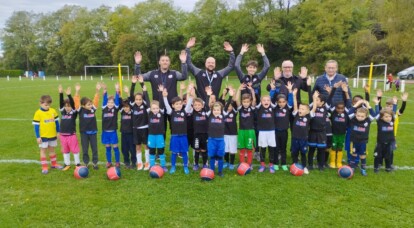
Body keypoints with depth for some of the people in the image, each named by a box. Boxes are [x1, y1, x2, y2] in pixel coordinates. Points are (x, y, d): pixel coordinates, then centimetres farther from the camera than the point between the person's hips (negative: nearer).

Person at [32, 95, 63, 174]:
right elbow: (36, 125, -9)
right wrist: (38, 137, -10)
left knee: (52, 149, 17)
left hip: (53, 135, 4)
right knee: (43, 150, 8)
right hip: (43, 136, -3)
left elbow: (56, 122, 8)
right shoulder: (38, 113, -12)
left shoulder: (53, 111, -2)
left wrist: (58, 132, 10)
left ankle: (54, 164, 31)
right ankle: (44, 167, 14)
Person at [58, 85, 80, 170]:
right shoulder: (63, 112, 4)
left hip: (72, 135, -4)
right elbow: (60, 103, -7)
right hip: (63, 135, 5)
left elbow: (73, 103, -21)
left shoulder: (74, 113, -6)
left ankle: (78, 163, 20)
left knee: (75, 150, 6)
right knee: (65, 150, 15)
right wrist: (61, 93, -20)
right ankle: (67, 164, 27)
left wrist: (69, 95, -33)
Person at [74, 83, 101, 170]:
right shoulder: (80, 110, -9)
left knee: (94, 148, 8)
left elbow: (96, 100, -7)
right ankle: (86, 164, 21)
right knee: (85, 149, 8)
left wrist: (97, 91, -20)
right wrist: (77, 92, -31)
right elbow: (77, 102, -19)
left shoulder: (93, 108, -3)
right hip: (84, 132, -2)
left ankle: (95, 163, 21)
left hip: (93, 132, 2)